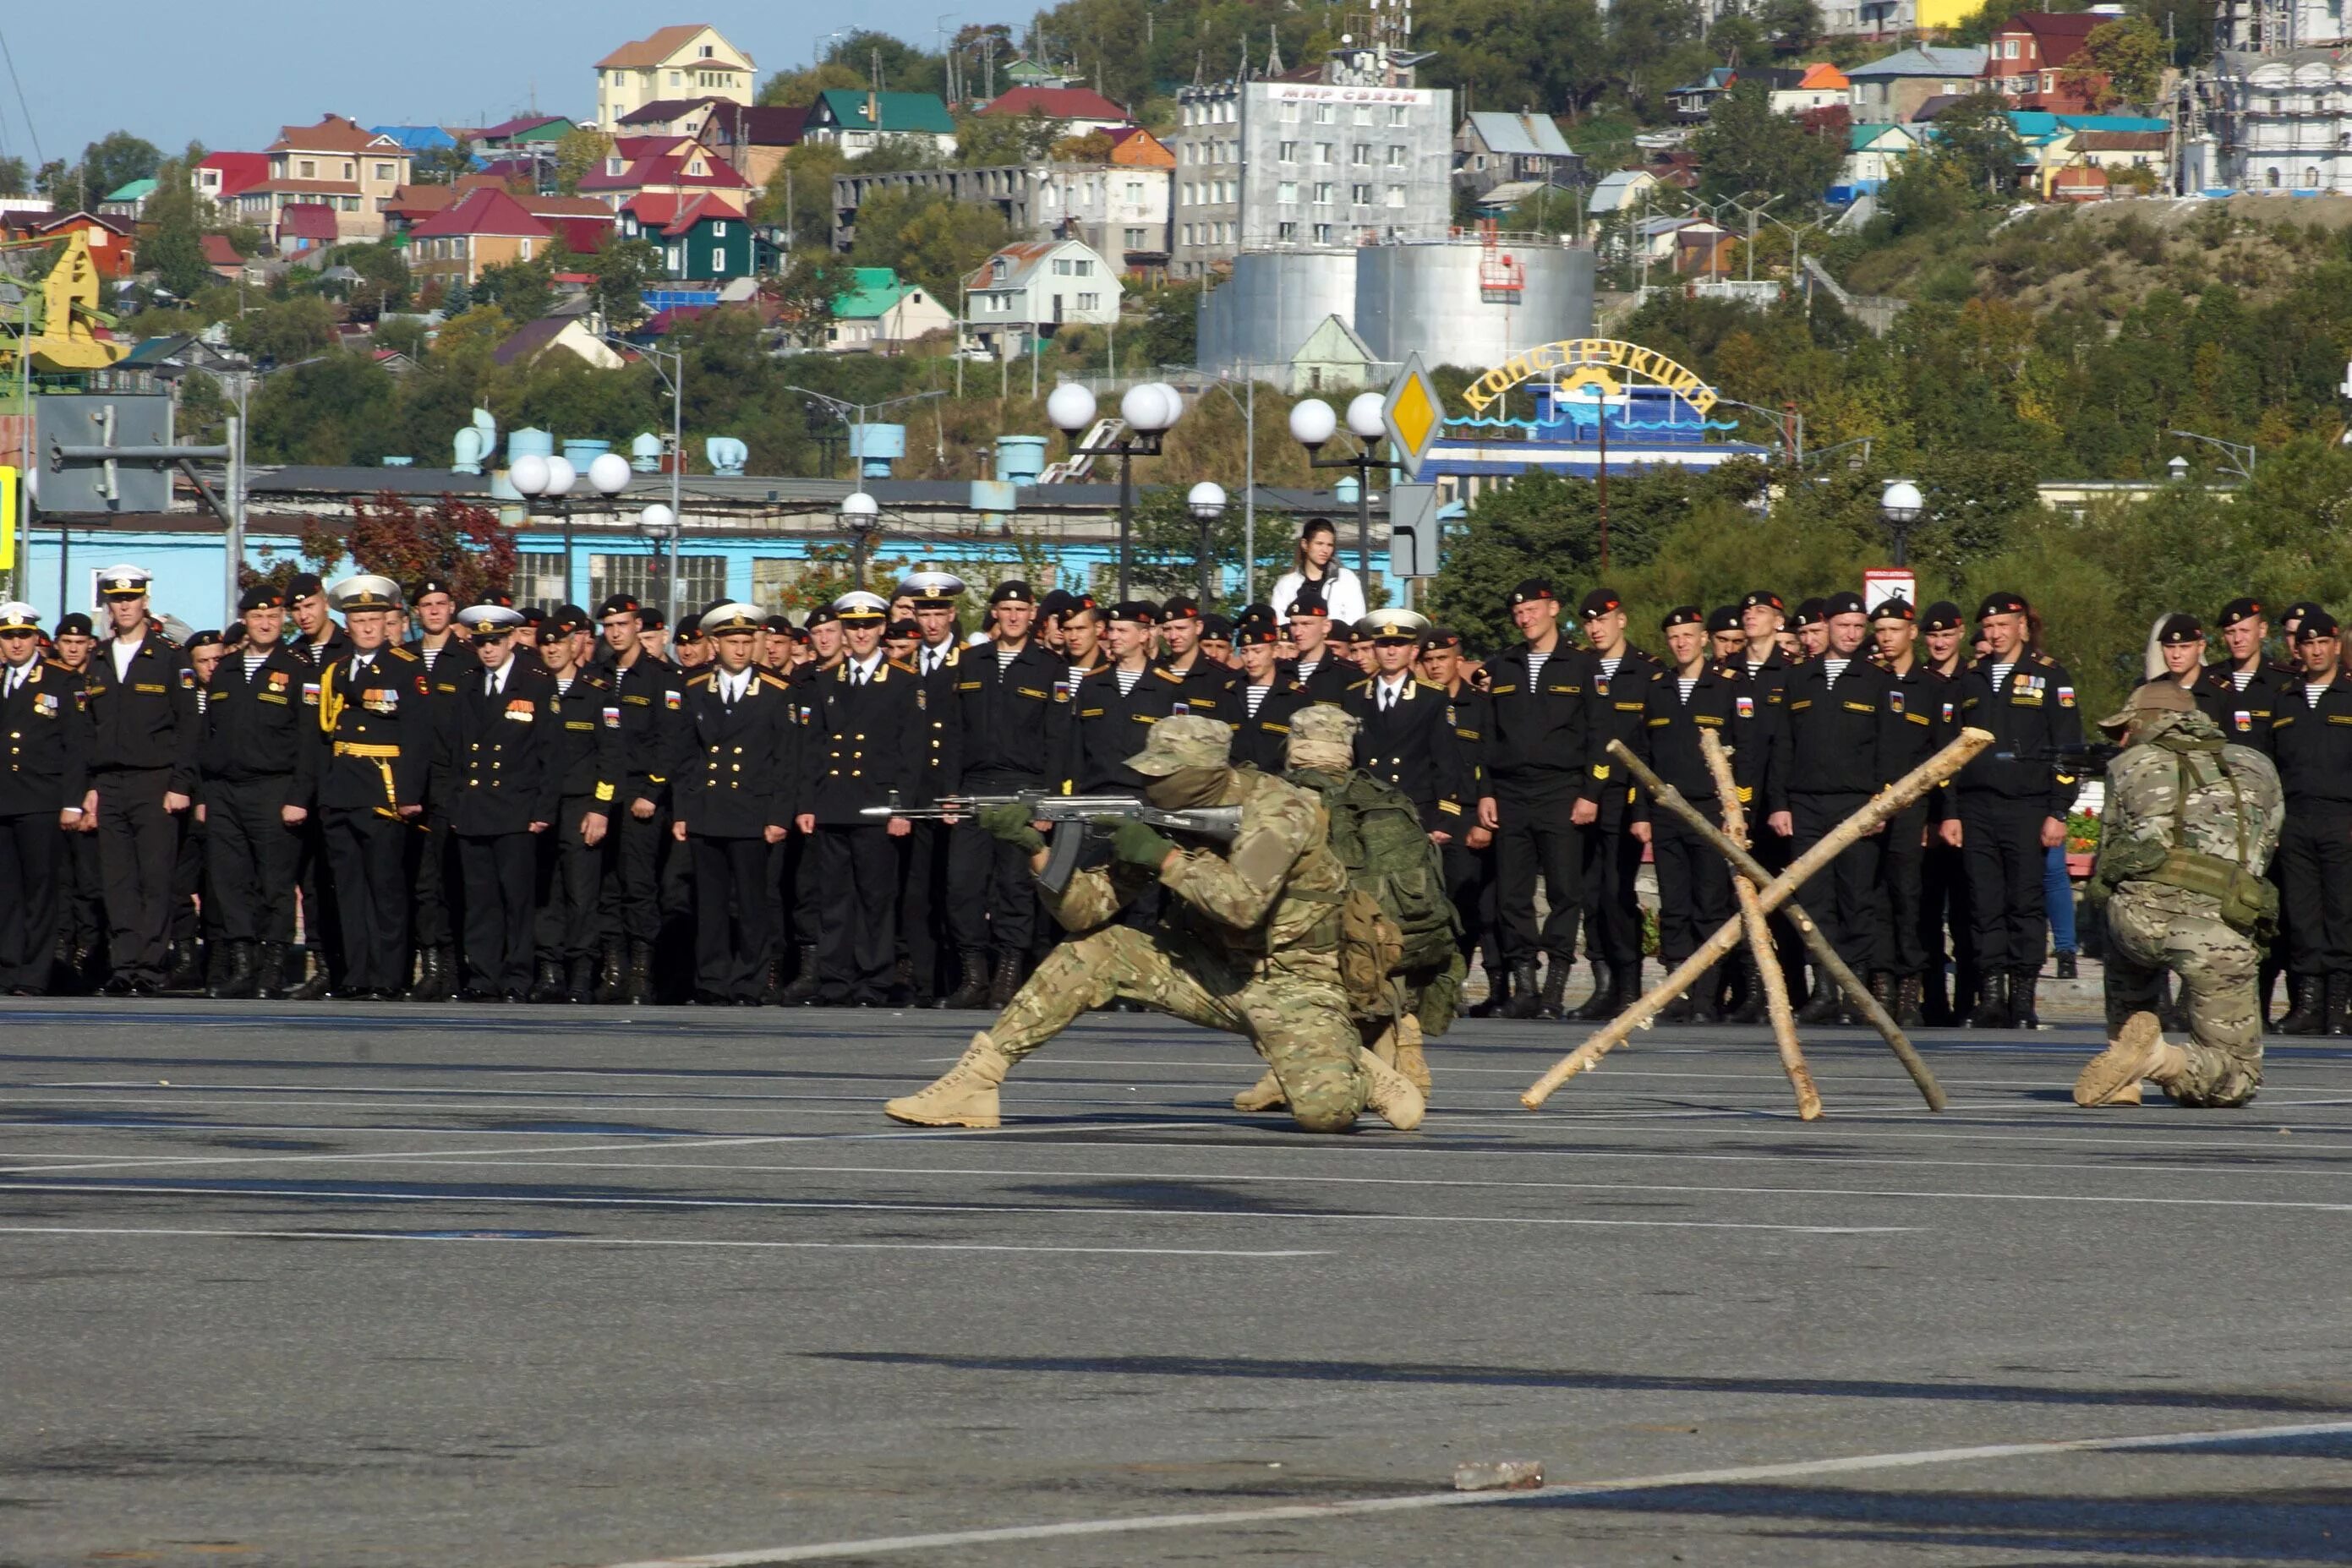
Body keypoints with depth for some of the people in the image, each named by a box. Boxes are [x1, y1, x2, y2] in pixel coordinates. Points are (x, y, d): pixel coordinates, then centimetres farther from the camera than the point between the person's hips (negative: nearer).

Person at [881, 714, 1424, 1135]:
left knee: (1324, 1111, -27)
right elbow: (1087, 911, -4)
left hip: (1290, 983, -6)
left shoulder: (1273, 808, -20)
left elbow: (1243, 903, -36)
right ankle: (971, 1084, -7)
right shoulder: (1165, 819, -2)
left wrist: (1163, 856, -30)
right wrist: (1037, 849, -20)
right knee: (1092, 951, -10)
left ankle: (1361, 1073, 12)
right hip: (1214, 973, 6)